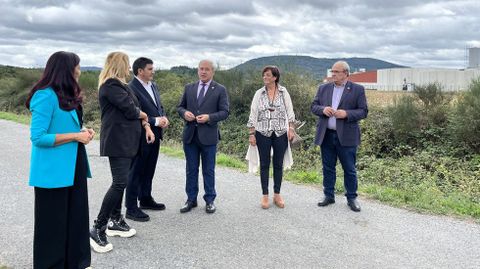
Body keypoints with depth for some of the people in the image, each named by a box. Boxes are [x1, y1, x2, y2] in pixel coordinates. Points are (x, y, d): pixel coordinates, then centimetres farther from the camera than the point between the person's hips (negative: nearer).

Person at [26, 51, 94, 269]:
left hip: (71, 168, 9)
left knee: (76, 217, 14)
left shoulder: (66, 95, 12)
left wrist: (82, 131, 5)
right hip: (54, 172, -9)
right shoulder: (46, 96, -16)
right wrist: (75, 136, -17)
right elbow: (38, 137, -19)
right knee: (53, 223, 6)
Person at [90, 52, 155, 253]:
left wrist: (146, 126, 2)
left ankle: (115, 221, 23)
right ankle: (97, 229, -8)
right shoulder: (111, 85, -13)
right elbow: (130, 110, -18)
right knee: (120, 182, -14)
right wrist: (143, 115, 2)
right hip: (117, 140, -10)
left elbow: (136, 109, 16)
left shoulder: (120, 84, 18)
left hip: (126, 140, 10)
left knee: (120, 182, 13)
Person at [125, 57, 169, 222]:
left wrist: (164, 118, -2)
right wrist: (156, 121, -21)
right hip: (141, 137, -8)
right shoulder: (131, 88, -16)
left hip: (155, 136, 8)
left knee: (149, 171, 20)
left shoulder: (153, 86, 12)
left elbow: (159, 106, 19)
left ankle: (146, 199, 35)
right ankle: (131, 208, 10)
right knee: (136, 172, 1)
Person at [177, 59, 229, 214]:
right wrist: (184, 113, -8)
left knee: (208, 170, 6)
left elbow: (224, 112, -4)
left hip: (208, 136, -3)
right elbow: (180, 107, 14)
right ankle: (191, 200, 22)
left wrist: (209, 117, -19)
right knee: (191, 170, 11)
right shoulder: (189, 88, 11)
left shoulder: (220, 90, 0)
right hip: (190, 135, 3)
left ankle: (210, 200, 19)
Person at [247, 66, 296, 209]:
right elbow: (253, 115, 1)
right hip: (263, 133, 0)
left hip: (281, 133, 0)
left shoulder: (283, 92, 1)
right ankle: (265, 196, 16)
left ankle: (277, 195, 20)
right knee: (264, 165, 5)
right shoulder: (259, 93, 1)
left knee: (278, 164, 7)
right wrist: (251, 134, -3)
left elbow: (290, 112, 2)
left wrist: (291, 128, -9)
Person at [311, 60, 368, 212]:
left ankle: (352, 198, 19)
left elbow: (363, 111, -3)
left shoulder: (357, 89, -1)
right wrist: (323, 109, -12)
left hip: (346, 136, -3)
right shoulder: (323, 88, 10)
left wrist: (346, 114, -19)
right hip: (326, 135, 3)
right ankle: (329, 195, 24)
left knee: (349, 169, 4)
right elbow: (314, 106, 9)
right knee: (328, 168, 11)